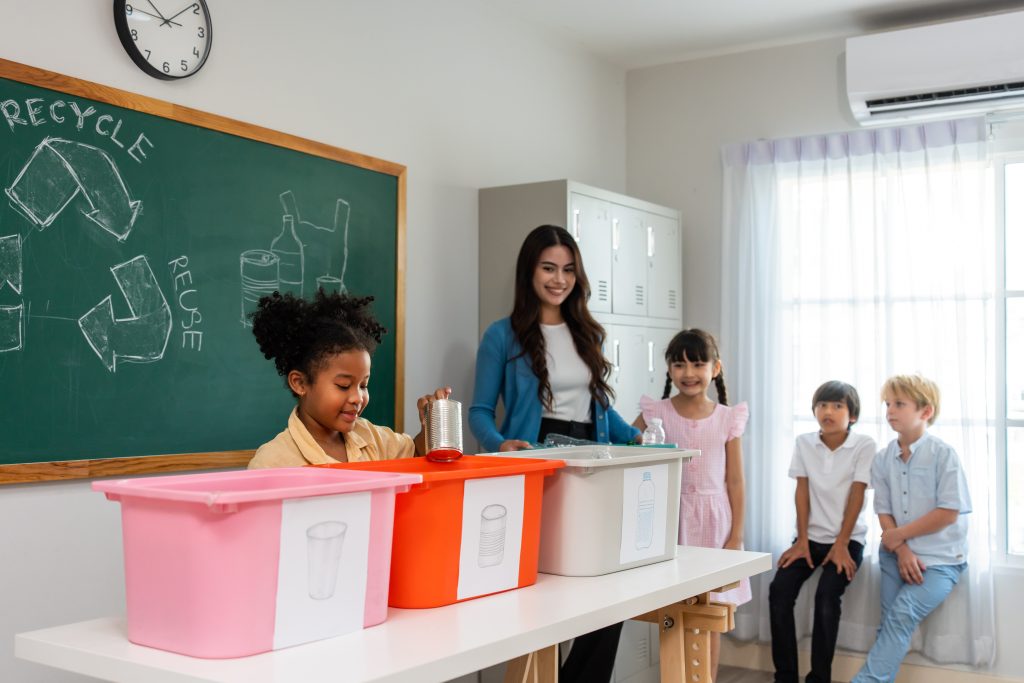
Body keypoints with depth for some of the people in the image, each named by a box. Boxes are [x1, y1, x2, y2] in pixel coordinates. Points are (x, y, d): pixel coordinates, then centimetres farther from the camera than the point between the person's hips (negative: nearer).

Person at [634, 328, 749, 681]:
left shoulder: (728, 418, 0)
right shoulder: (656, 413, -3)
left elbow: (735, 481, 2)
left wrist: (736, 535, -1)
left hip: (714, 521, 1)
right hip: (672, 519, -1)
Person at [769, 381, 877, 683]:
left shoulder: (864, 445, -7)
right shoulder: (804, 443, 2)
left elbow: (856, 495, -11)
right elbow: (802, 492, 0)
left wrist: (841, 544, -15)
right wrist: (802, 541, -6)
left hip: (848, 538, -3)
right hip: (812, 536, 3)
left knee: (826, 596, -27)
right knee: (779, 590, -18)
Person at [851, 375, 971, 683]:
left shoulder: (943, 454, -9)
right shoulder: (883, 459, 5)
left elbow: (949, 513, -12)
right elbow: (884, 513, 5)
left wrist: (898, 535, -9)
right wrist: (902, 552, -12)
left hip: (940, 559, -5)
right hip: (897, 553, 5)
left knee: (902, 612, -21)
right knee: (890, 622, -6)